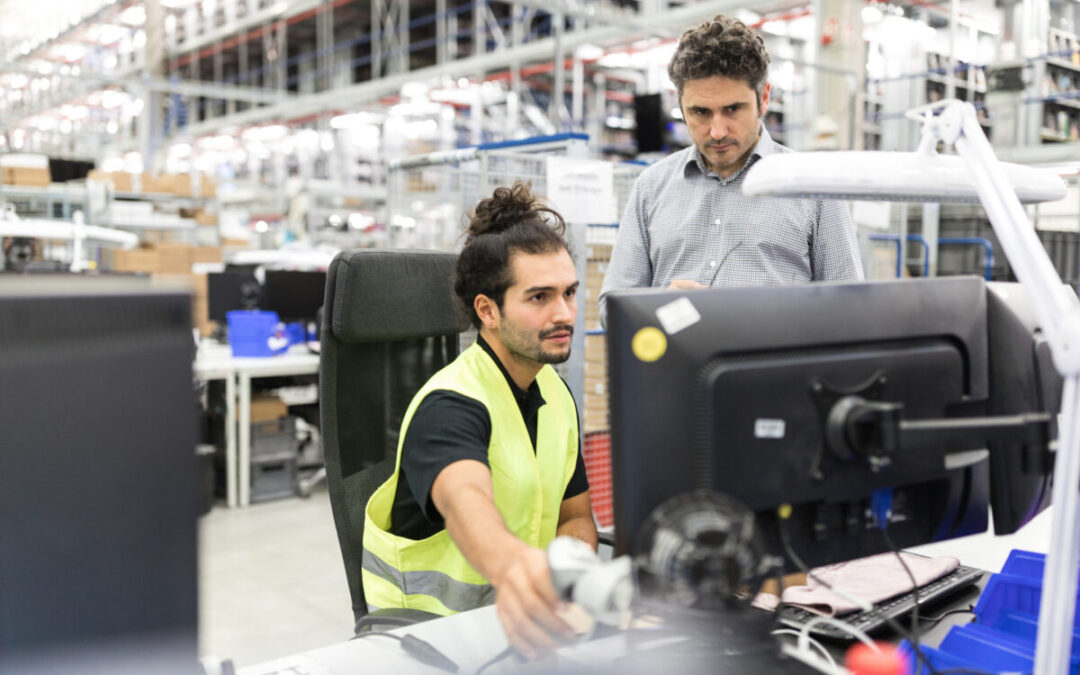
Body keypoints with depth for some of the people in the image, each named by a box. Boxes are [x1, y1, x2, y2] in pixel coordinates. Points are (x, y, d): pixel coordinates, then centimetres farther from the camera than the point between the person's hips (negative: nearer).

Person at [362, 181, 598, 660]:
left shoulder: (556, 395, 5)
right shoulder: (449, 407, -19)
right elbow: (465, 501, -39)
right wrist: (509, 563, -59)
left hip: (518, 618, 6)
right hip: (426, 629, -6)